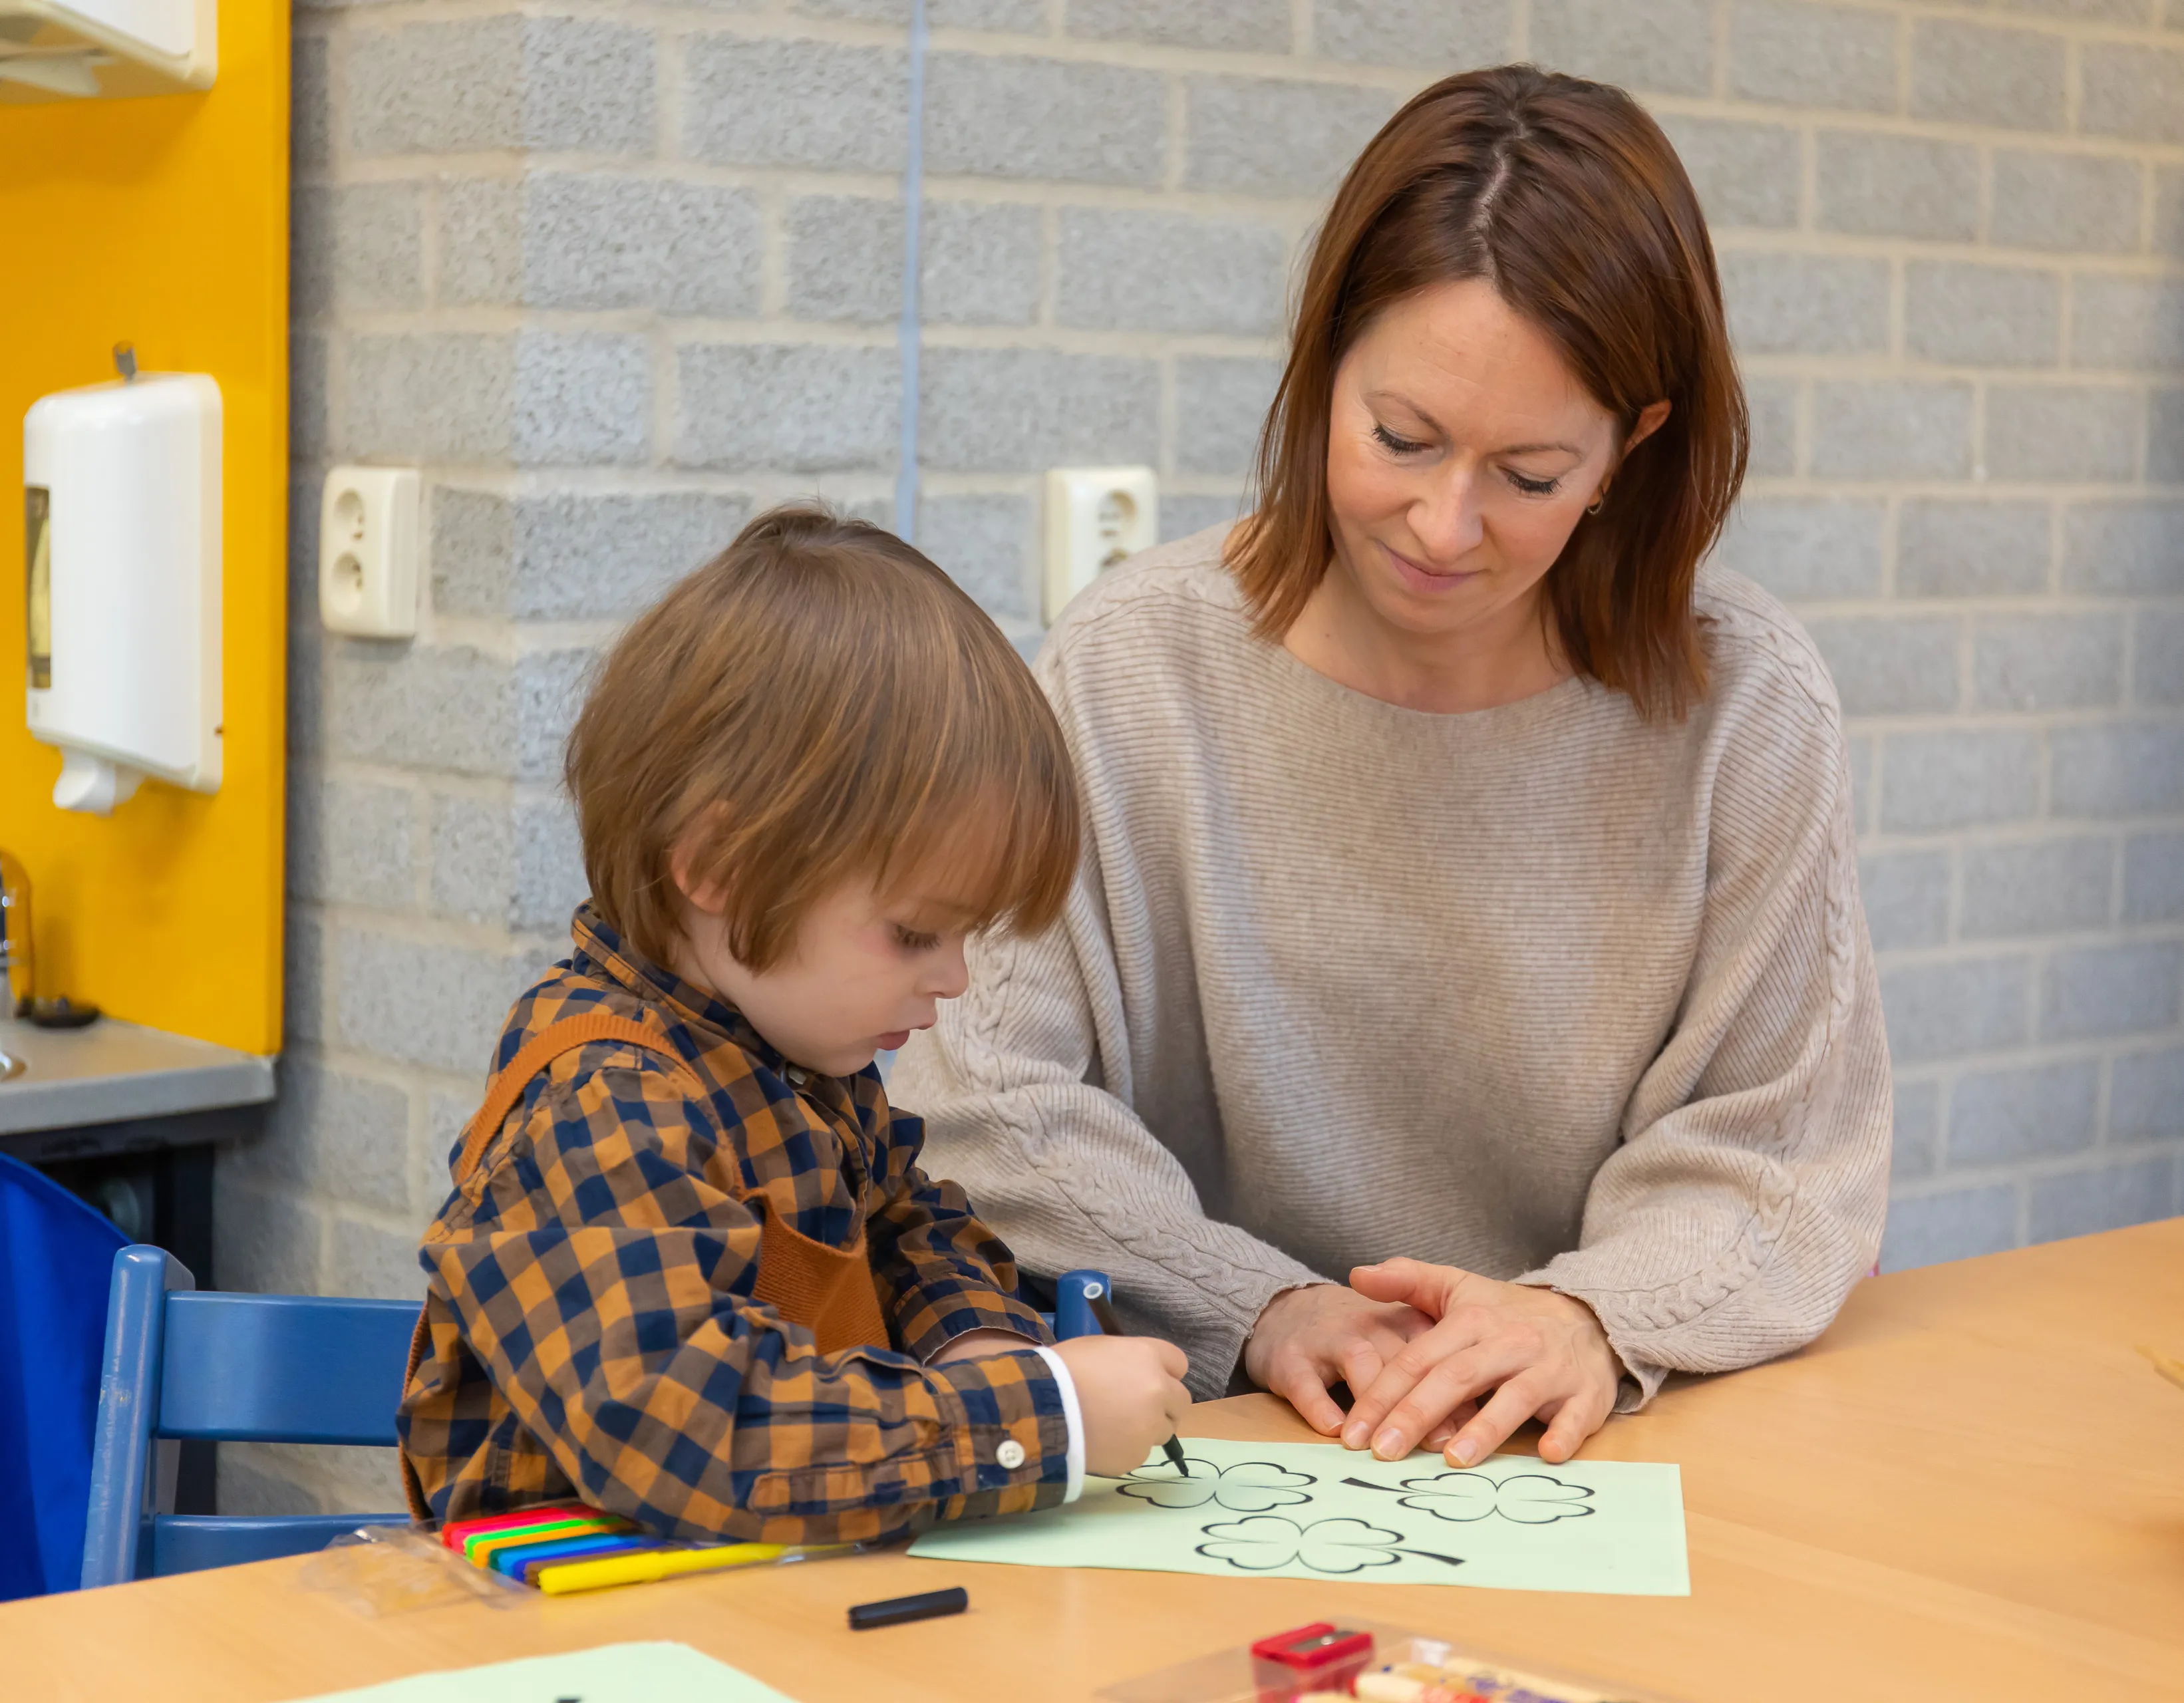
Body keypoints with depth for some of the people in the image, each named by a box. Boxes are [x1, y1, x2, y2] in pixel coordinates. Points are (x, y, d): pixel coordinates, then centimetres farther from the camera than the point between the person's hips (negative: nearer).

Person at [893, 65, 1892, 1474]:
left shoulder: (1746, 706, -4)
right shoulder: (1136, 663, -3)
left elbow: (1779, 1165, -3)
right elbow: (989, 1105, -5)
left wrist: (1598, 1316, -22)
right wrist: (1255, 1306, -18)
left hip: (1596, 1467, 2)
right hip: (1209, 1450, -1)